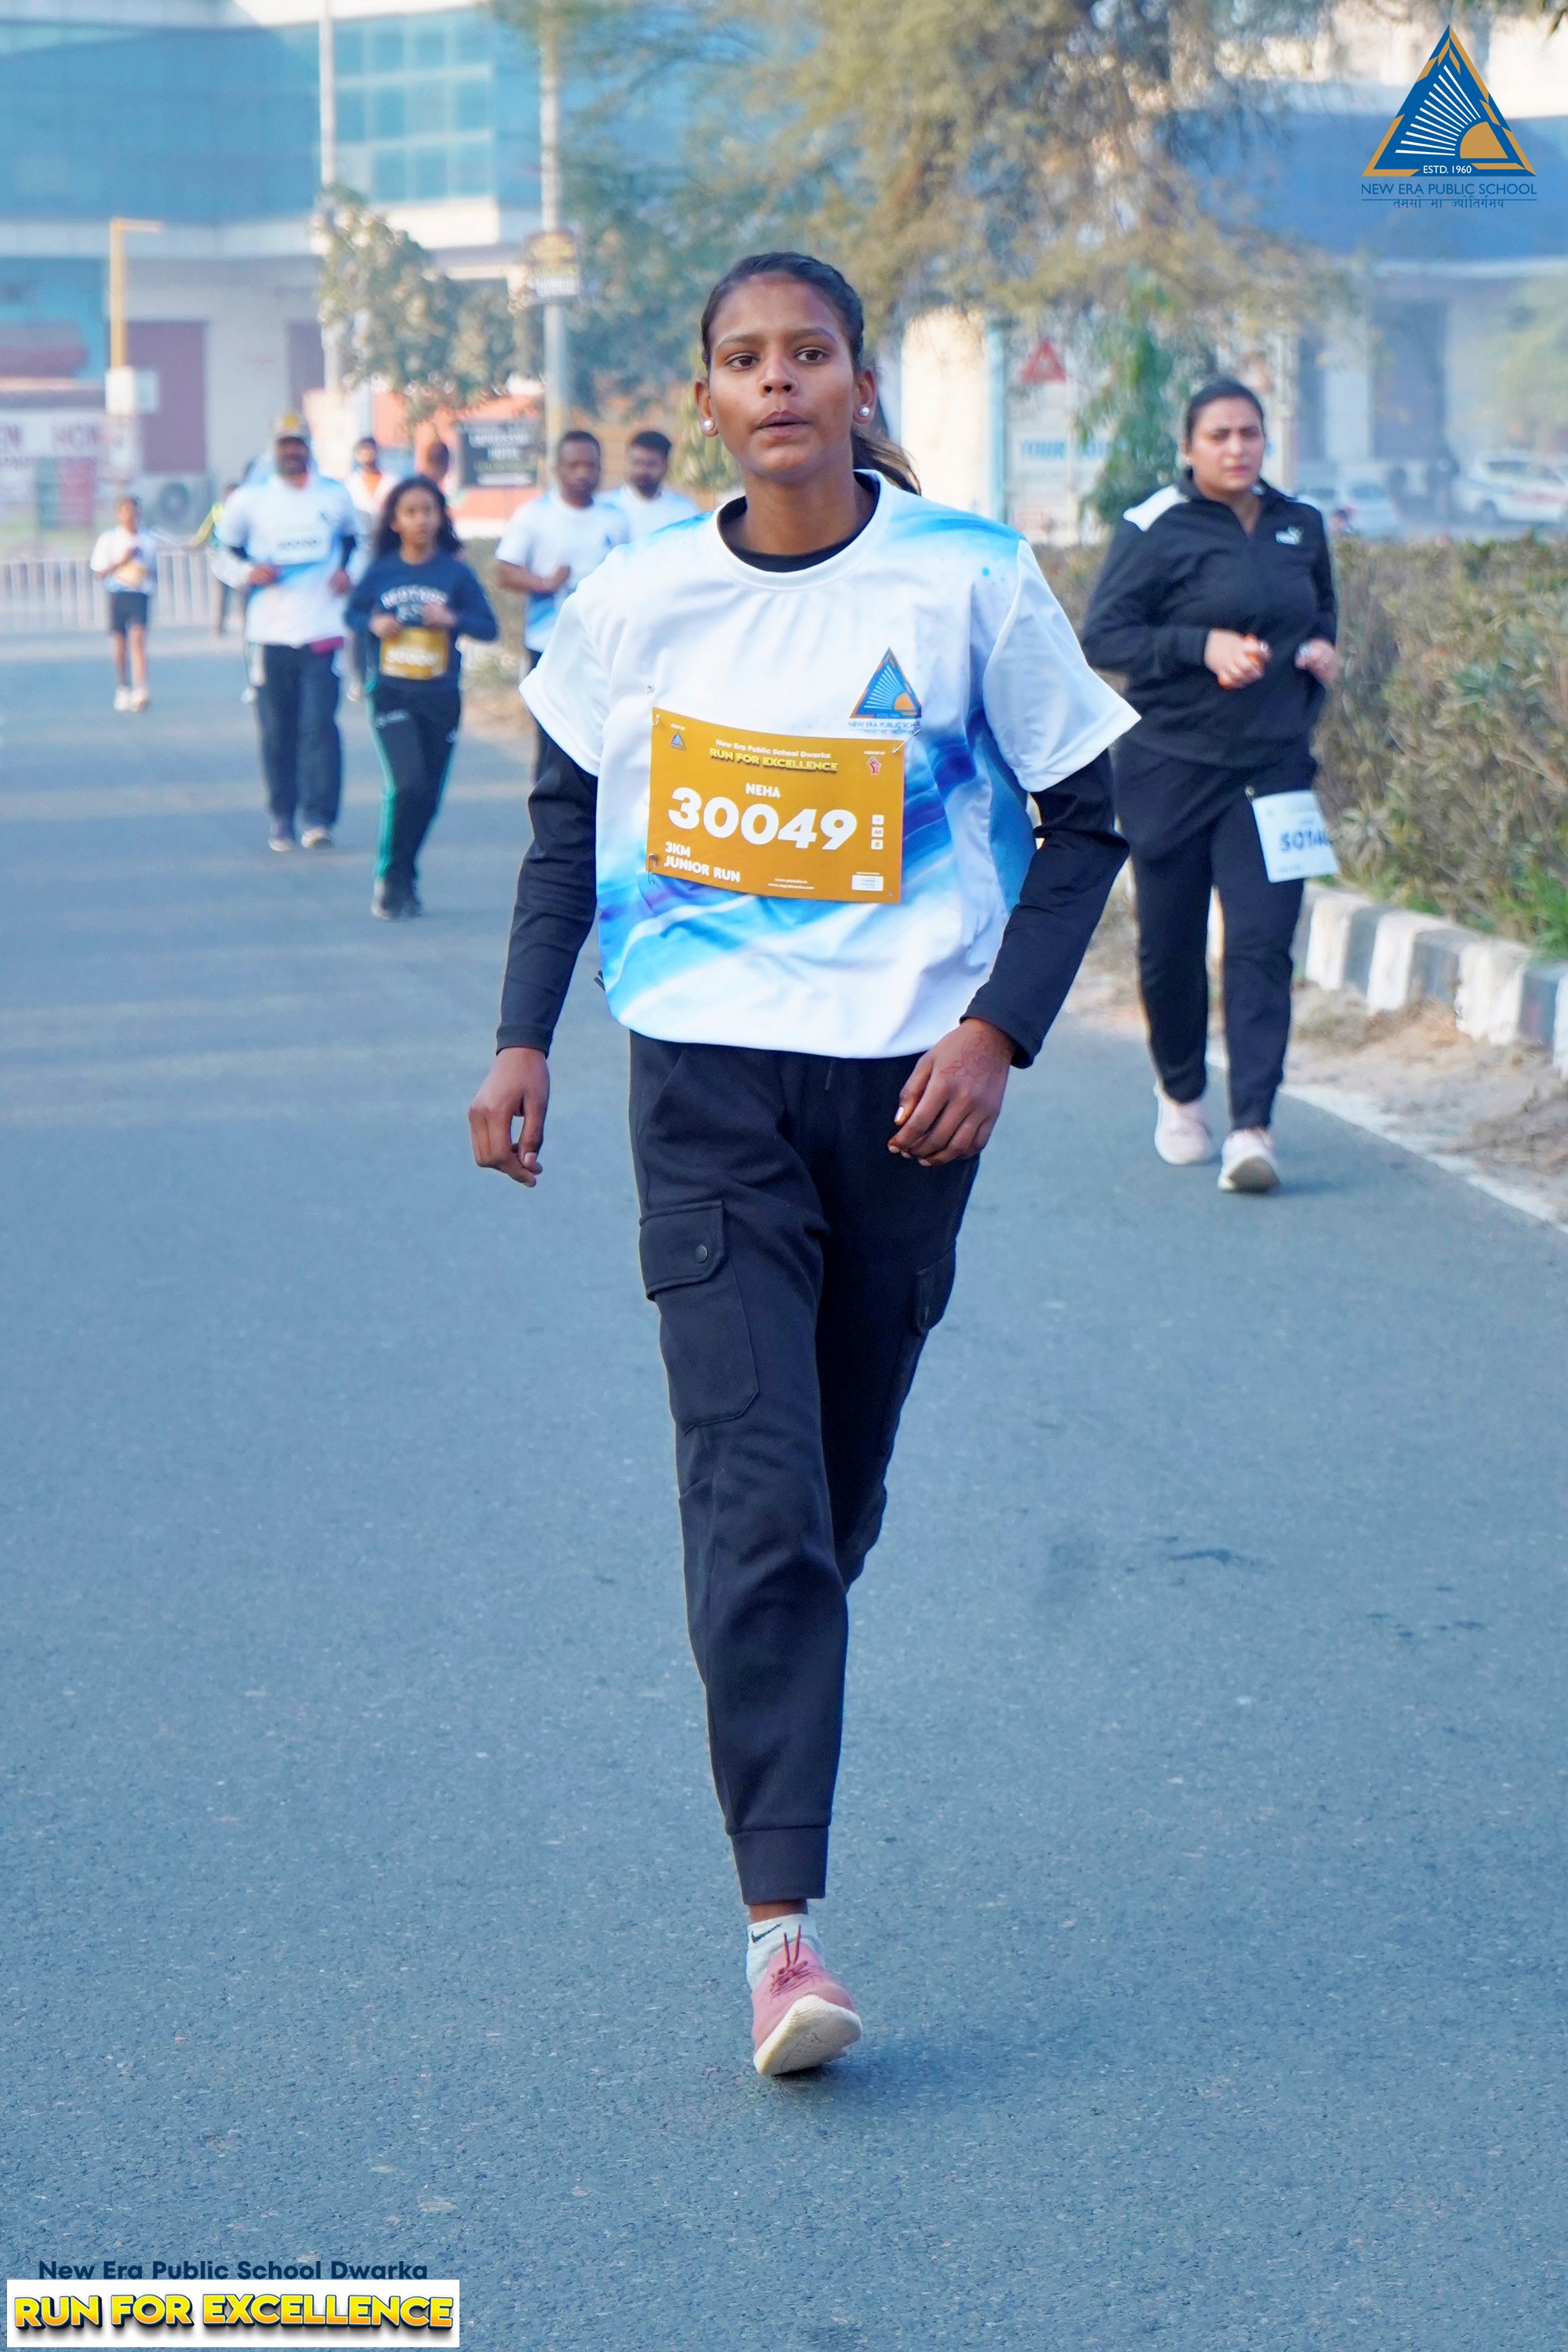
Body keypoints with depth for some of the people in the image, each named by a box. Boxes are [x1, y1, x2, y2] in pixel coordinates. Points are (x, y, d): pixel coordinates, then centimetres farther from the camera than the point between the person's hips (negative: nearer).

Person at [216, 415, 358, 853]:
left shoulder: (336, 495, 9)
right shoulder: (249, 498, 4)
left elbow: (353, 537, 25)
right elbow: (226, 546, 13)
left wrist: (347, 571, 5)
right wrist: (248, 572, -7)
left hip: (322, 629, 0)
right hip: (270, 632, 0)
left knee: (319, 724, -11)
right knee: (277, 730, 3)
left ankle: (319, 817, -11)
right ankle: (282, 818, 13)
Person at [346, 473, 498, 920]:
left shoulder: (455, 572, -1)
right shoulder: (381, 571, 0)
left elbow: (488, 627, 2)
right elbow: (353, 612, 13)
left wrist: (452, 619, -16)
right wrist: (374, 623, -8)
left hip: (441, 698, 2)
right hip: (391, 695, -2)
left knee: (428, 797, 7)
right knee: (407, 785, -19)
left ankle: (404, 881, 27)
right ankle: (390, 879, -2)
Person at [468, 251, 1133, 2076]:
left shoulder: (968, 579, -4)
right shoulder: (635, 598, 1)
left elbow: (1084, 816, 2)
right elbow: (569, 814, 15)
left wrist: (1000, 1027, -9)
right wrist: (524, 1039, 9)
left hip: (903, 1081, 1)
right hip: (705, 1077, 0)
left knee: (838, 1486, 12)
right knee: (751, 1487, -11)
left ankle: (770, 1713, 42)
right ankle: (779, 1925, -12)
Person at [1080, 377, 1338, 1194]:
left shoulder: (1301, 527, 12)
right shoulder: (1155, 530, -4)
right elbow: (1102, 635, -9)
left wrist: (1320, 649, 6)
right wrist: (1203, 645, -21)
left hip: (1272, 767, 3)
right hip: (1172, 767, -2)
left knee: (1261, 941, -10)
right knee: (1170, 946, 6)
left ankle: (1252, 1127, -12)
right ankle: (1180, 1094, 30)